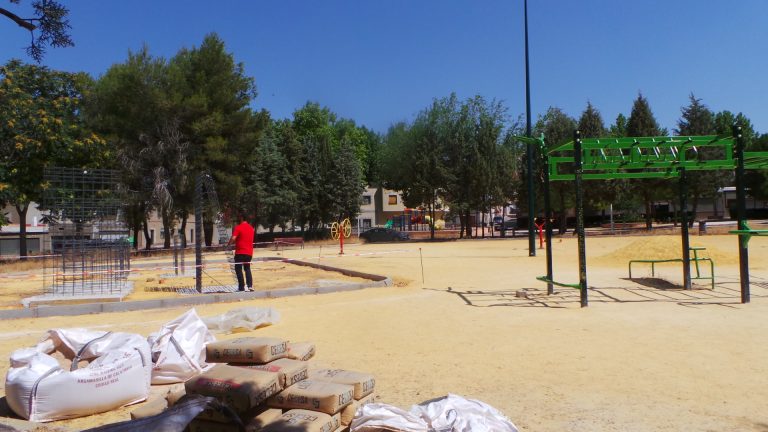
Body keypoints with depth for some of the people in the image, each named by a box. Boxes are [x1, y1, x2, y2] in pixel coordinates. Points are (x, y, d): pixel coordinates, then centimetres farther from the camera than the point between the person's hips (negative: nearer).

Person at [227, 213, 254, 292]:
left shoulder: (238, 227, -10)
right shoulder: (251, 228, 11)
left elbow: (233, 238, -20)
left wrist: (228, 243, -1)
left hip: (240, 252, -6)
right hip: (249, 252, 6)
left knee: (238, 269, 3)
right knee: (247, 268, 16)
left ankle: (242, 287, -1)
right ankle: (250, 286, 6)